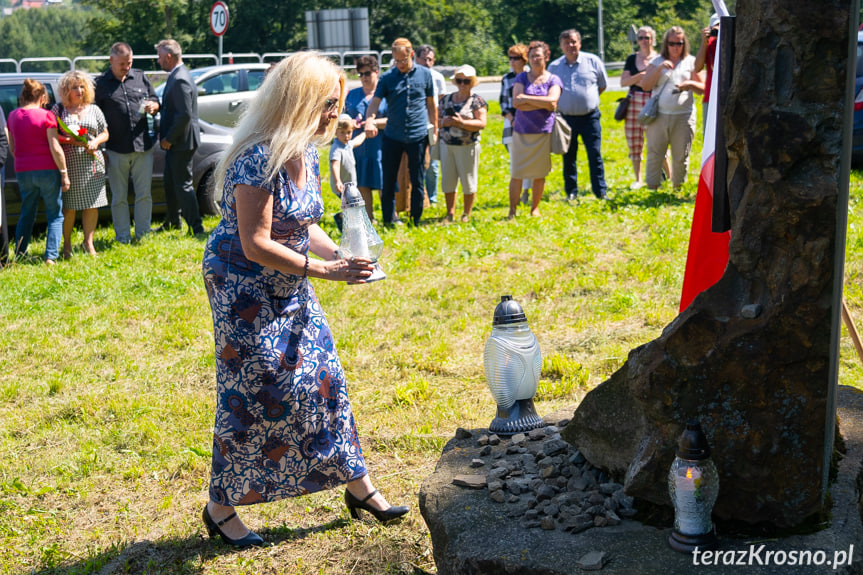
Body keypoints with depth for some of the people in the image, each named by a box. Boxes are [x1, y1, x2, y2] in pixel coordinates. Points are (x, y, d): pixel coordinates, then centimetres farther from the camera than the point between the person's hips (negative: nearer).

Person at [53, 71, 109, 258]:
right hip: (68, 163, -2)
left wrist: (96, 141, -6)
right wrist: (69, 140, -14)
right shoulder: (59, 109, 5)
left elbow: (105, 133, 15)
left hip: (92, 162, 2)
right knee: (68, 207, -2)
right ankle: (66, 245, 11)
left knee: (92, 205, 1)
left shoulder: (94, 109, 13)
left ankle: (88, 242, 14)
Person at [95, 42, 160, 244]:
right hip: (116, 150, -2)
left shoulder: (141, 77, 12)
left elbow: (156, 101, 19)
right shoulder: (101, 84, 3)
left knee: (144, 194, 5)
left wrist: (153, 106, -6)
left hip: (143, 147, 2)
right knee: (119, 198, 5)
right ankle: (123, 238, 14)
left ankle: (143, 235, 15)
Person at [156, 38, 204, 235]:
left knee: (183, 184, -5)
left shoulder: (180, 80, -20)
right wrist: (163, 132, 14)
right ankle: (173, 221, 33)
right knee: (170, 183, 20)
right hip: (175, 141, 11)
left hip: (181, 142, -11)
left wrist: (169, 138, -18)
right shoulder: (177, 76, 13)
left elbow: (185, 114, -25)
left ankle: (196, 228, 1)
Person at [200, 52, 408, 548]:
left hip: (291, 285, 8)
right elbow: (255, 245, -26)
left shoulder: (307, 153, 4)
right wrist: (325, 270, -24)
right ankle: (222, 508, 16)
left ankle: (358, 487, 22)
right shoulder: (258, 158, -24)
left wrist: (341, 255, -5)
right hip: (243, 286, -8)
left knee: (324, 377, 10)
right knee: (252, 394, -2)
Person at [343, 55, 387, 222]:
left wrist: (373, 123, -15)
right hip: (358, 147, 4)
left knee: (385, 185, -3)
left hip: (380, 147, -4)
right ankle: (368, 219, 13)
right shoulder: (352, 94, 17)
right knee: (362, 185, 4)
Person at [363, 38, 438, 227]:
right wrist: (369, 121, -26)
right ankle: (388, 221, 16)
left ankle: (416, 221, 19)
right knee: (388, 181, 4)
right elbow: (375, 102, -7)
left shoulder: (425, 74, 3)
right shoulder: (387, 77, 0)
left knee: (417, 181, 7)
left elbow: (431, 103, 11)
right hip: (392, 136, 0)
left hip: (418, 135, 0)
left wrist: (434, 128, 11)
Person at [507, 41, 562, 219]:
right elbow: (516, 102, -9)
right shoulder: (522, 78, 6)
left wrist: (526, 98, -12)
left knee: (539, 173, 5)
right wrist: (543, 103, -12)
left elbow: (552, 101, -14)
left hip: (543, 132, 0)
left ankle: (535, 208, 18)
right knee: (516, 173, -3)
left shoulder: (553, 80, 4)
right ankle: (512, 210, 3)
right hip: (522, 131, 0)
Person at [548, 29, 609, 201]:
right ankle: (571, 192, 17)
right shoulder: (554, 67, 4)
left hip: (590, 117, -1)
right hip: (566, 118, 2)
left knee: (595, 154, -2)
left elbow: (603, 85, 12)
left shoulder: (593, 61, 1)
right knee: (568, 157, 7)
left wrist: (589, 99, 11)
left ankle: (601, 191, 5)